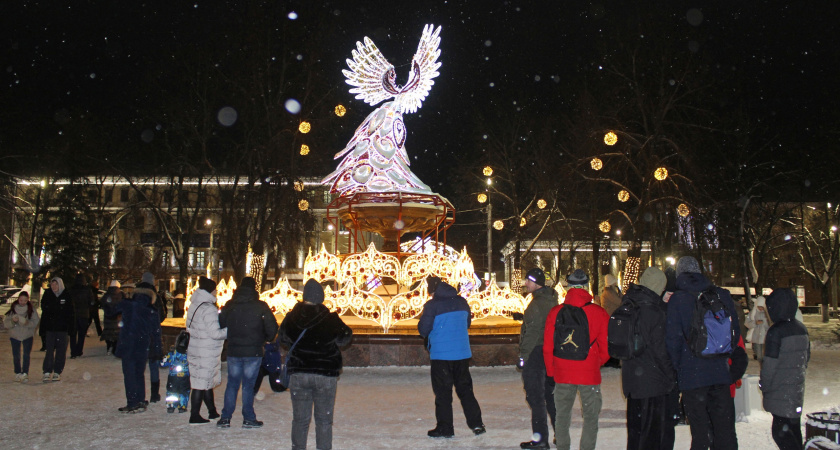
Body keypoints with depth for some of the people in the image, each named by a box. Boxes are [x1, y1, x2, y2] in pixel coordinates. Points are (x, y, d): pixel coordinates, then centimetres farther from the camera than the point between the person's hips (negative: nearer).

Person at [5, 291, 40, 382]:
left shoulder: (31, 310, -2)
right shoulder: (13, 309, 0)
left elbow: (35, 322, -7)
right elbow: (7, 324, -2)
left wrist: (27, 323, -26)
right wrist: (13, 321, -23)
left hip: (28, 336, -1)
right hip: (15, 336, 2)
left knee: (26, 355, -8)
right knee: (16, 356, 7)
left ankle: (25, 373, -5)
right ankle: (18, 373, 19)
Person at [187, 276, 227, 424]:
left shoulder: (194, 305, 8)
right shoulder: (208, 309, -20)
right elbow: (215, 333, -23)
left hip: (195, 350, 9)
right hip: (206, 353, -9)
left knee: (207, 382, 17)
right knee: (201, 384, 0)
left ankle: (212, 412, 26)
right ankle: (194, 415, 7)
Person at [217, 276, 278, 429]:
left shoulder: (229, 306, 3)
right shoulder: (260, 306, -8)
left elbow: (220, 325, 12)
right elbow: (272, 328, -8)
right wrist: (265, 339, 11)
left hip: (233, 351, 3)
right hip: (253, 352, -3)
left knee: (232, 383, 12)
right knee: (248, 384, 4)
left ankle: (225, 417, 14)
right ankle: (248, 419, 9)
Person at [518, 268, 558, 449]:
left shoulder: (537, 303, -16)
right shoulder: (552, 300, 12)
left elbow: (532, 332, -20)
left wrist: (524, 354, -15)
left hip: (536, 353, -9)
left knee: (535, 395, -4)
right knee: (549, 393, 18)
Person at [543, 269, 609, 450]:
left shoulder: (555, 312, -5)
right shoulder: (599, 313, -9)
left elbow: (547, 347, -1)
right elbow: (606, 348, -2)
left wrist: (551, 370, 11)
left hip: (562, 374, 2)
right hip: (589, 374, -2)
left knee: (562, 416, 15)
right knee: (591, 418, 10)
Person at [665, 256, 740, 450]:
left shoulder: (677, 299, -7)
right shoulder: (722, 295, 3)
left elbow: (672, 339, -9)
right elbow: (735, 331, 9)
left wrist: (677, 367, 3)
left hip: (692, 375, -3)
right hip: (720, 372, 4)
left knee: (700, 429, 3)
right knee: (725, 428, 13)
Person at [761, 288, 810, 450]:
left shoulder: (776, 331, -19)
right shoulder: (802, 329, 6)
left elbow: (770, 364, -17)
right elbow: (806, 357, 17)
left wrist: (764, 386, -5)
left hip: (780, 391, -8)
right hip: (797, 387, 8)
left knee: (780, 430, -4)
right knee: (793, 426, 18)